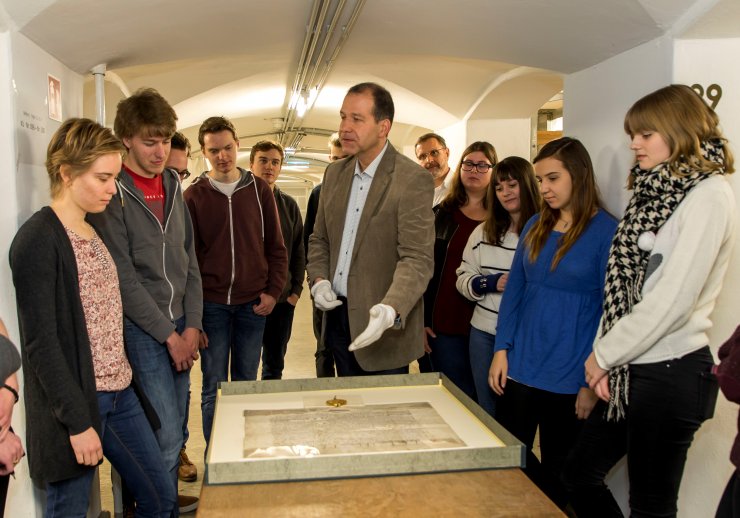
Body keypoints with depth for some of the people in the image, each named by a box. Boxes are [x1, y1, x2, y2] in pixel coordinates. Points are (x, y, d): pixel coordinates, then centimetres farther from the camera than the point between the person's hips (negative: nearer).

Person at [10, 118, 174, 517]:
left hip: (120, 394, 8)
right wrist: (77, 421, -17)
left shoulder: (94, 231, 10)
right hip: (75, 402, -8)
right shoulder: (38, 239, -15)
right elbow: (40, 342, -18)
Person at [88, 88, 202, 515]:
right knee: (164, 436, -2)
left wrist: (192, 325, 2)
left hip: (180, 328, 6)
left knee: (175, 429, 15)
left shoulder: (173, 185, 10)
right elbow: (123, 278, -14)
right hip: (141, 330, -6)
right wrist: (169, 334, -11)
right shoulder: (112, 193, -11)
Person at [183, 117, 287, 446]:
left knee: (246, 383, 11)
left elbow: (276, 247, 7)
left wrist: (273, 291, -2)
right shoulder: (194, 195, 1)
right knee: (213, 388, 5)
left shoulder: (259, 190, 4)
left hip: (252, 304, 1)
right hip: (211, 305, -1)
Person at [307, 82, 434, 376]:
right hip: (337, 314, 6)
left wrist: (390, 310, -35)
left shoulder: (413, 180, -15)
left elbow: (417, 259, -20)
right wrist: (319, 281, -2)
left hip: (384, 326, -6)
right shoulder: (335, 173, 7)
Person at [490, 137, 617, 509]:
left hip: (569, 379, -5)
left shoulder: (606, 232, -9)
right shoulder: (536, 226, 6)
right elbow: (515, 291, 9)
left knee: (557, 468, 12)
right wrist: (502, 350, 1)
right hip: (520, 367, 5)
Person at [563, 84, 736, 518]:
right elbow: (627, 286, 11)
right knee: (579, 475, 16)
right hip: (632, 371, 9)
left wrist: (604, 354, -10)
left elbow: (672, 299, -19)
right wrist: (607, 359, 2)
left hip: (670, 373, -8)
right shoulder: (656, 192, 15)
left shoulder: (709, 194, -11)